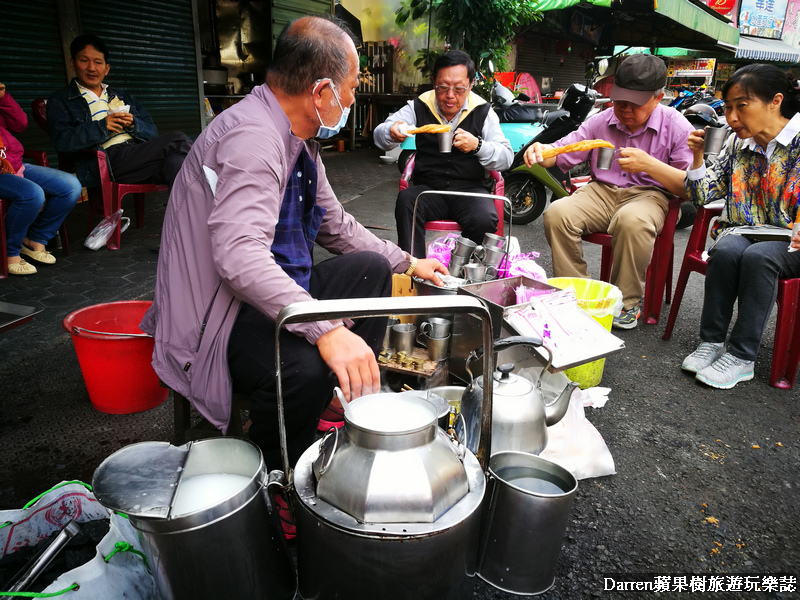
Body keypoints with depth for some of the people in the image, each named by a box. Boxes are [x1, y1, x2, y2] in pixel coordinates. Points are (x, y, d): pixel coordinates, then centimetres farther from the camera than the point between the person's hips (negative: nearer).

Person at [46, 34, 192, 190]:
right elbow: (61, 140, -1)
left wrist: (133, 124, 0)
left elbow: (152, 133, 22)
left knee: (175, 161, -33)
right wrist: (102, 126, -9)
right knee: (177, 140, -25)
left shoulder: (122, 96, 33)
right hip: (108, 161, -5)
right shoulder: (60, 100, 18)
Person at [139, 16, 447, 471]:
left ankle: (354, 397, 16)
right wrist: (326, 329, -44)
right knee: (304, 366, -36)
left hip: (270, 291, 10)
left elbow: (335, 225, 19)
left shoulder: (299, 138, 8)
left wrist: (407, 263, 21)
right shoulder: (252, 136, -24)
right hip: (218, 314, -10)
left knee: (370, 269, 12)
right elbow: (238, 256, -37)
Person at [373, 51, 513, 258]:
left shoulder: (483, 112, 3)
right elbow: (380, 136, -1)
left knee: (485, 220, -32)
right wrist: (392, 132, -27)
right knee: (405, 200, -32)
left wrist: (478, 145, -23)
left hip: (470, 188, 0)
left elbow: (506, 158, -2)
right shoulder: (419, 107, 5)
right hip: (428, 188, 1)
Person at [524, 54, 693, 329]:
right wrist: (541, 152, -15)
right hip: (602, 191, 4)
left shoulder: (677, 127, -3)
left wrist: (650, 165, -25)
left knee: (632, 220, -41)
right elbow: (563, 152, 10)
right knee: (557, 213, -26)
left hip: (649, 194, -3)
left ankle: (627, 301, -17)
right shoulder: (601, 121, 8)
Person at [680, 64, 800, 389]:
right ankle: (710, 342, -23)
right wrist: (697, 156, -6)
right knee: (726, 250, -30)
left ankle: (741, 356, -27)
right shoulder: (737, 143, 8)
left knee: (757, 256, -34)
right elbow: (701, 195, 9)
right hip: (742, 231, 4)